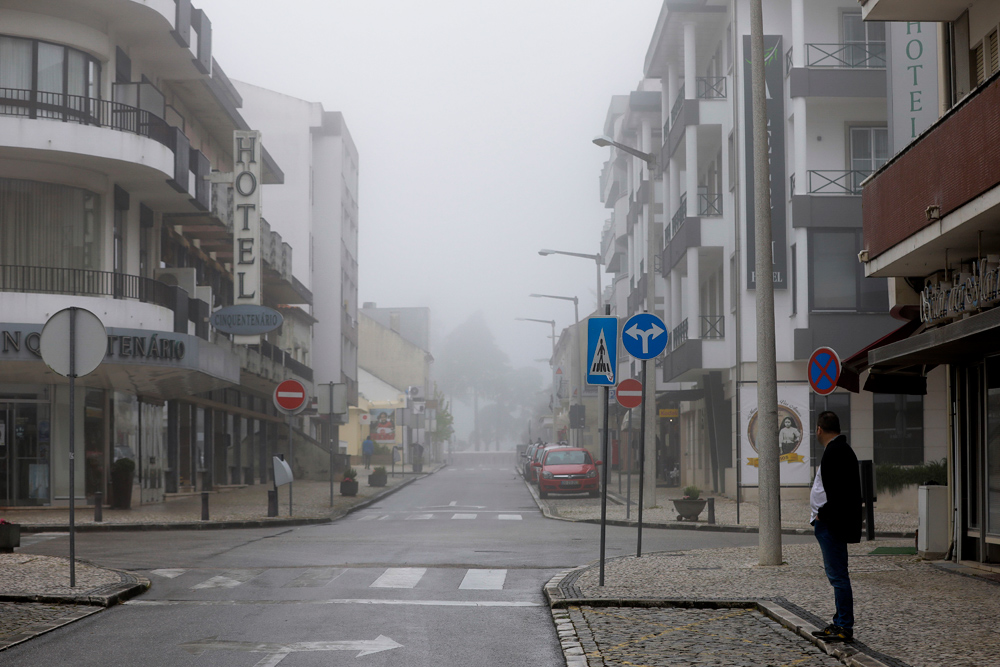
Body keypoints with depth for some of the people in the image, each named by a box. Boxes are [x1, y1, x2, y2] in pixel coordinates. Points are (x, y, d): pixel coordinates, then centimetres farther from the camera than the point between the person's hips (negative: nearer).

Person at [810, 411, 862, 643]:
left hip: (831, 525, -11)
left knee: (838, 576, -8)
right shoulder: (841, 449, 17)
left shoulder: (835, 452, -16)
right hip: (829, 523, 11)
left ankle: (845, 628, -5)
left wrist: (822, 515, -15)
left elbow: (837, 492, -24)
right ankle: (840, 623, 23)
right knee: (836, 574, 16)